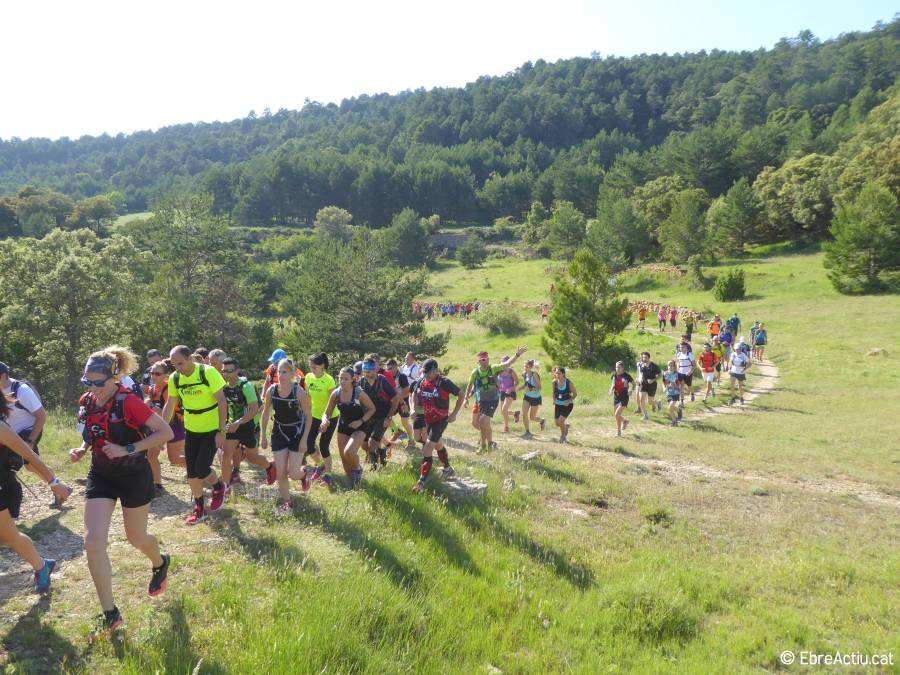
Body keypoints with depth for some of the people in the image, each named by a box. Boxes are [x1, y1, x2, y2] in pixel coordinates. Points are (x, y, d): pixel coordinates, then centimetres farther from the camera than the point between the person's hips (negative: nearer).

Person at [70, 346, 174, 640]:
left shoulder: (128, 402, -22)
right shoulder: (86, 402, -2)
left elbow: (166, 432, -22)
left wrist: (128, 450, -27)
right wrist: (82, 450, -3)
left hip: (133, 476, -5)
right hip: (100, 476, 5)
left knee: (136, 538, 12)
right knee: (93, 542, -8)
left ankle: (160, 563, 49)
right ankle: (110, 615, 4)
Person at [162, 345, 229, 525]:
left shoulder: (208, 372, -21)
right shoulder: (174, 378, -6)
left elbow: (222, 402, -18)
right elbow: (170, 405, 8)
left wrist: (222, 432, -20)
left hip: (212, 429, -5)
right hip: (191, 429, 5)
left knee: (201, 468, -12)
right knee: (191, 472, 6)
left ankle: (219, 486, 20)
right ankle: (199, 509, 22)